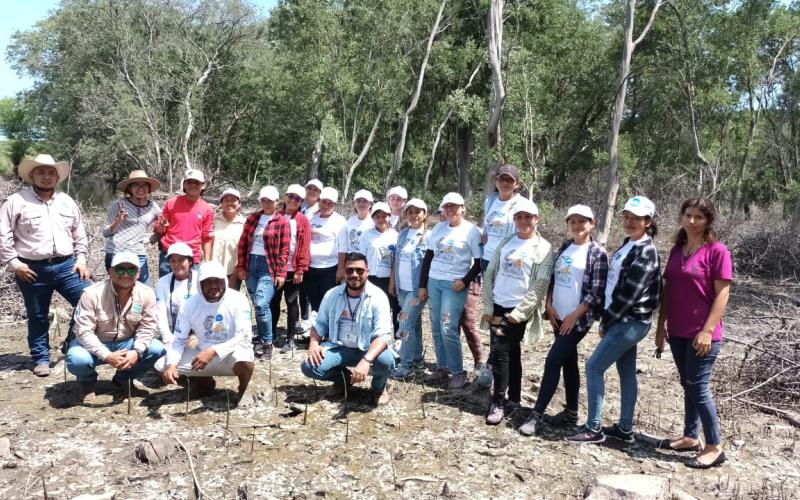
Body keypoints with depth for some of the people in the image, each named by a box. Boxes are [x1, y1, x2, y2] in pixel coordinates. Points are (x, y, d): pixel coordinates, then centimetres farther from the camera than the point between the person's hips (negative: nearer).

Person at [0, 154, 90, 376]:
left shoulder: (67, 201, 12)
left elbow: (80, 235, 17)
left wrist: (81, 260, 8)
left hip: (66, 266, 3)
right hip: (33, 270, -3)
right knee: (38, 317, 7)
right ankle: (41, 359, 21)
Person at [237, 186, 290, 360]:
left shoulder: (282, 221, -2)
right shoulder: (252, 218, 11)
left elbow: (284, 250, -6)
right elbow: (243, 243, 10)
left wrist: (281, 273, -11)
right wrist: (241, 266, 4)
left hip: (269, 266, -5)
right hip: (251, 264, 5)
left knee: (261, 304, -15)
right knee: (257, 305, 9)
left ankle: (267, 342, 0)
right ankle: (261, 340, 22)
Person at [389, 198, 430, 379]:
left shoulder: (429, 236, -7)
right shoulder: (402, 234, 9)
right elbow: (396, 259, 13)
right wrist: (392, 282, 11)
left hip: (418, 288, -5)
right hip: (402, 287, 6)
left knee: (406, 323, -9)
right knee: (414, 322, 15)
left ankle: (407, 364, -2)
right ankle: (417, 357, 26)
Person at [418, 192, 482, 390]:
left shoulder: (472, 231, -5)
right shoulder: (438, 228, 10)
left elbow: (479, 262, -4)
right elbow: (428, 257, 13)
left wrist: (465, 281, -15)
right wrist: (422, 285, 11)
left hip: (454, 285, -5)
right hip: (433, 282, 6)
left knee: (448, 329, -11)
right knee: (436, 328, 8)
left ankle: (458, 372, 3)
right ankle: (443, 367, 21)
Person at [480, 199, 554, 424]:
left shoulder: (543, 248, -6)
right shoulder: (505, 242, 9)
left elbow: (539, 286, -11)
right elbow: (490, 274, 9)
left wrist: (517, 313, -14)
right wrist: (487, 307, 2)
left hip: (518, 311, -5)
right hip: (497, 307, 5)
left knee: (499, 351, -11)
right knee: (511, 354, 12)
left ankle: (498, 402, 1)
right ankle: (513, 400, 23)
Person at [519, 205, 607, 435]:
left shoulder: (597, 253, -10)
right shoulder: (564, 248, 10)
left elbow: (597, 292, -14)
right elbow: (553, 279, 14)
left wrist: (574, 315, -16)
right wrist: (549, 305, 2)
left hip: (578, 319, -6)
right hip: (559, 316, 7)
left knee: (552, 361, -10)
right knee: (568, 362, 14)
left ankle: (537, 415, -5)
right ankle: (571, 412, 24)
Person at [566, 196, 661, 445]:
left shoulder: (645, 253, -18)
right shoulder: (629, 245, 11)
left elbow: (628, 296, -20)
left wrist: (605, 322, -11)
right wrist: (607, 319, 10)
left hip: (630, 322, -9)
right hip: (624, 321, 9)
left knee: (594, 367, -7)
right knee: (626, 373, 14)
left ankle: (593, 429, 1)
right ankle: (625, 429, 23)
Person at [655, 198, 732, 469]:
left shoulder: (717, 251, -10)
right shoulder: (677, 250, 9)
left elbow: (722, 294, -13)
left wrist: (707, 330, -18)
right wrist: (661, 325, 10)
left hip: (702, 334, -6)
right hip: (678, 332, 6)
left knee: (698, 388, -3)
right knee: (688, 386, 15)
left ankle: (714, 447, 11)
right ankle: (690, 437, 26)